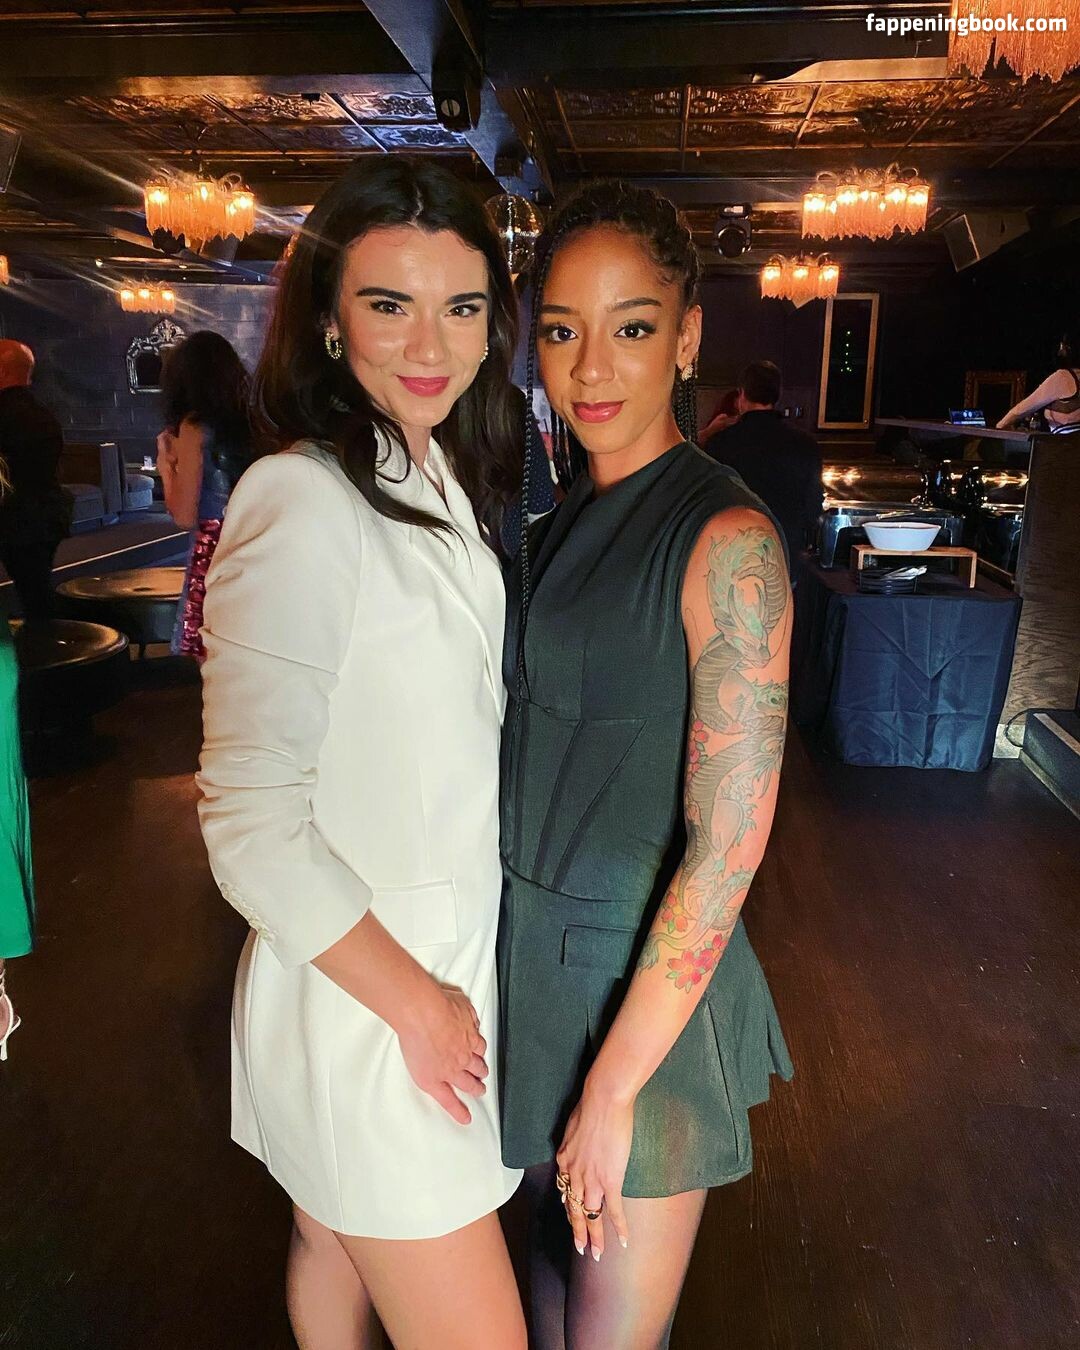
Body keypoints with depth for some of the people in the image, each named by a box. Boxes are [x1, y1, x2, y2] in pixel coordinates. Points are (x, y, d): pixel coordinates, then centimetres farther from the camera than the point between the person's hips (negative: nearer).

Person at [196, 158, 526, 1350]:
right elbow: (252, 826, -21)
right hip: (360, 995, -7)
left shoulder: (443, 487, 7)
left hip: (447, 959, 7)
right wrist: (412, 1002, -13)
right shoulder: (300, 503, -20)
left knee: (337, 1239, 27)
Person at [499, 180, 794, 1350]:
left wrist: (614, 1089, -17)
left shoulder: (726, 539, -19)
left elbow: (729, 848, -21)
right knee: (552, 1242, 26)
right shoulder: (566, 519, 5)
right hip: (531, 948, 7)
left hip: (647, 983, -6)